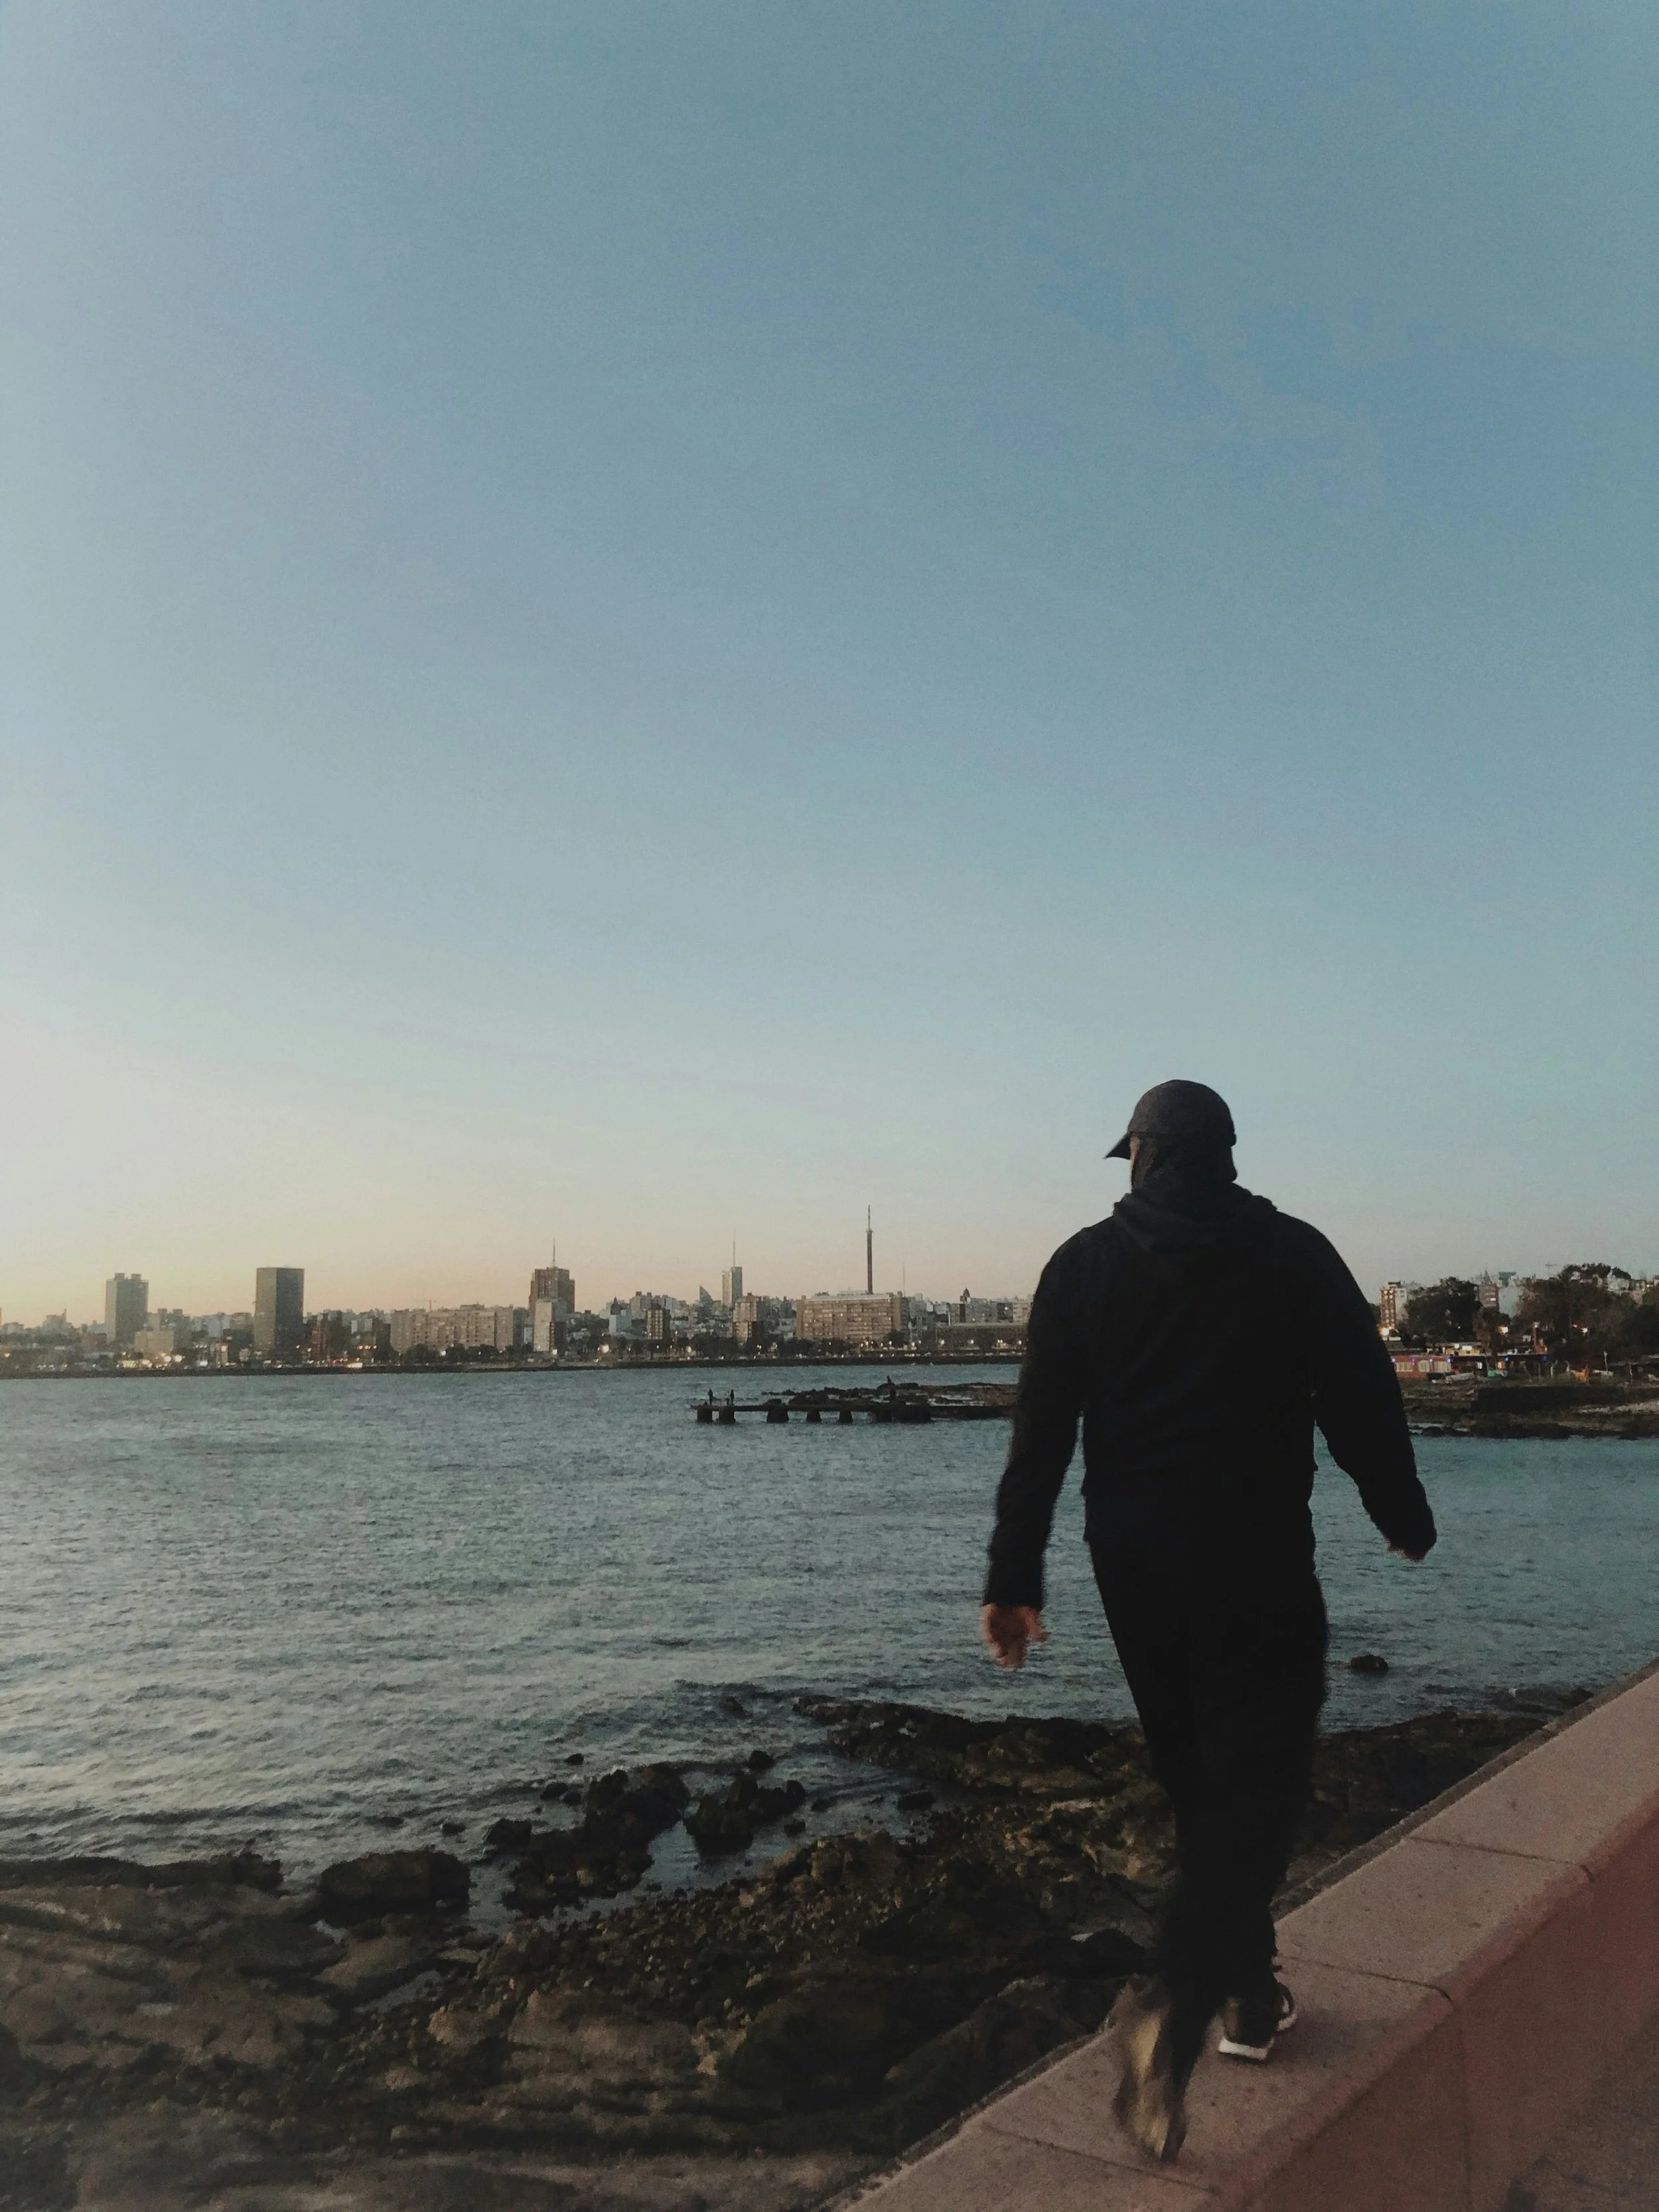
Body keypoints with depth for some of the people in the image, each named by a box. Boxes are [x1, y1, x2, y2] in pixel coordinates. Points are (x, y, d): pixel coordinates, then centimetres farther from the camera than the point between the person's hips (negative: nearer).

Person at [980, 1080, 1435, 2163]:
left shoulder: (1083, 1263, 2)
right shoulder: (1295, 1253, -3)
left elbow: (1041, 1431, -2)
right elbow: (1364, 1403, -2)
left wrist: (1015, 1578, 0)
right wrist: (1406, 1515, 15)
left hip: (1135, 1569, 3)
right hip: (1259, 1566, -3)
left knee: (1201, 1784, 19)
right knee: (1258, 1784, 1)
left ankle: (1249, 1996, 31)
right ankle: (1175, 2003, -16)